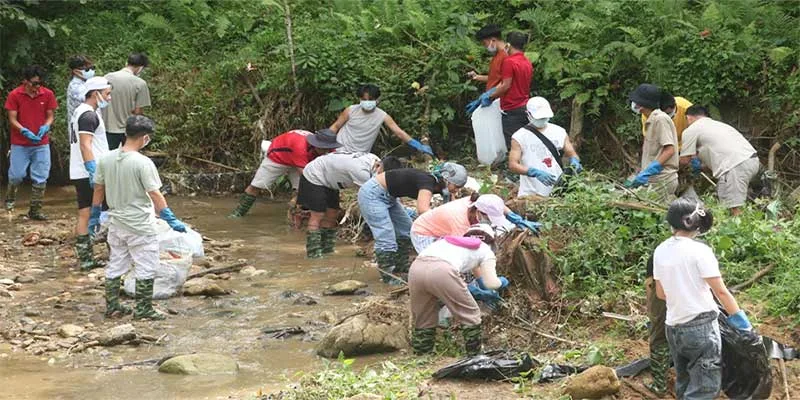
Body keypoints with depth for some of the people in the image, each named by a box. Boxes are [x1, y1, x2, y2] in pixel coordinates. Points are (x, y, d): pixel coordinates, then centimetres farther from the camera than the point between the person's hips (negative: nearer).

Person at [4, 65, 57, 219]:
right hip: (20, 144, -2)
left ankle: (35, 210, 9)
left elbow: (50, 116, 4)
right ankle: (10, 199, 31)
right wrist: (25, 131, -22)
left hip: (42, 144, 2)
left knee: (40, 179, 1)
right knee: (16, 175, 1)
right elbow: (12, 119, -7)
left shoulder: (48, 94, -3)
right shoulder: (14, 95, -9)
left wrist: (45, 127, -17)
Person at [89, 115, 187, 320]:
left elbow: (98, 189, 8)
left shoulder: (106, 159, 0)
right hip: (140, 226, -6)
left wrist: (95, 216, 19)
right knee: (146, 268, 5)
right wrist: (170, 219, -12)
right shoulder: (143, 163, -19)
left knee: (115, 265, 17)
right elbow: (155, 194, -18)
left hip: (116, 223, 6)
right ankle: (143, 309, 8)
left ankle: (112, 306, 22)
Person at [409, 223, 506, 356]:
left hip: (416, 267, 5)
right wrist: (501, 282, 35)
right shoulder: (485, 250, 25)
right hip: (442, 271, -5)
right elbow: (490, 283, 16)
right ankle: (474, 355, 20)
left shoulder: (448, 241, 40)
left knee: (423, 319, 22)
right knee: (470, 314, 15)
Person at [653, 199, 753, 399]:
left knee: (684, 383, 18)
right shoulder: (700, 251, -16)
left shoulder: (660, 251, 2)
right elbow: (721, 292, -13)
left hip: (673, 326, 7)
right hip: (701, 325, -7)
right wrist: (740, 320, -3)